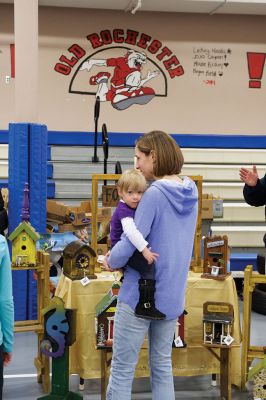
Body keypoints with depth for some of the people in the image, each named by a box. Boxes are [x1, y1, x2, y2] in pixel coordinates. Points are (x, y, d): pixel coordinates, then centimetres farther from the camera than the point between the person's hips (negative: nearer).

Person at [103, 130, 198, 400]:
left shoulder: (154, 194, -18)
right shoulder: (191, 191, 5)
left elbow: (130, 244, -21)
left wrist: (111, 261, -1)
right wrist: (118, 253, 7)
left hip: (140, 295, -7)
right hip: (172, 296, 7)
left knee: (122, 370, 2)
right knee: (162, 364, 17)